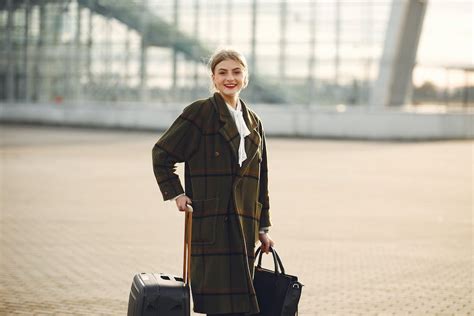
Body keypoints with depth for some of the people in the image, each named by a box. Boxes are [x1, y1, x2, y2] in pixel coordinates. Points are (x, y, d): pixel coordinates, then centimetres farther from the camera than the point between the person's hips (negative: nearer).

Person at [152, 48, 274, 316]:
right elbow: (162, 152, 1)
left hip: (243, 223, 6)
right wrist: (175, 193, -7)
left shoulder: (253, 122, 17)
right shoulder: (200, 112, -1)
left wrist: (263, 227, 18)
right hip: (211, 221, -6)